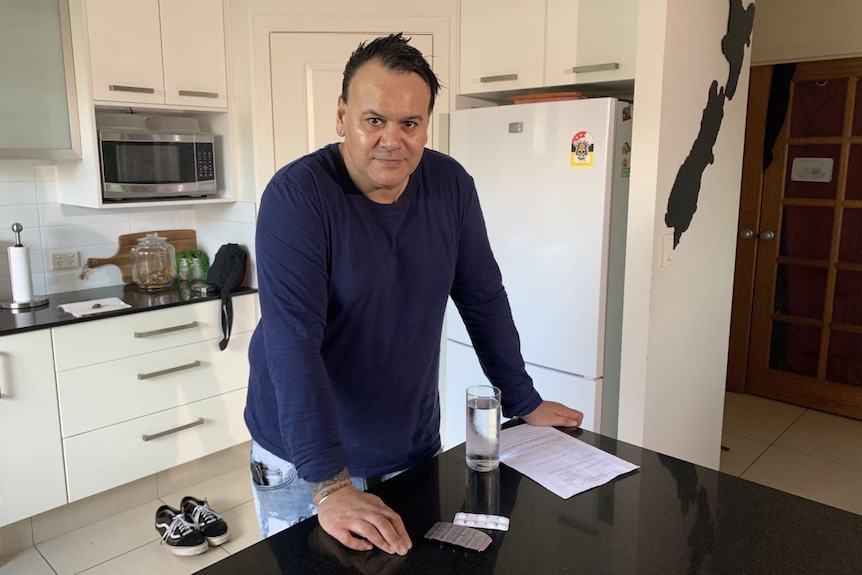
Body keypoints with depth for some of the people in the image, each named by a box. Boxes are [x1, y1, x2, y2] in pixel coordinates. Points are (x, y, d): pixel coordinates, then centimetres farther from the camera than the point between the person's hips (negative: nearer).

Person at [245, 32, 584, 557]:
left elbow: (484, 297, 2)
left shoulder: (450, 185, -6)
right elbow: (294, 341, -27)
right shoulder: (297, 196, -21)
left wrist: (524, 402, 6)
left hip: (414, 447, 5)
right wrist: (330, 485, -32)